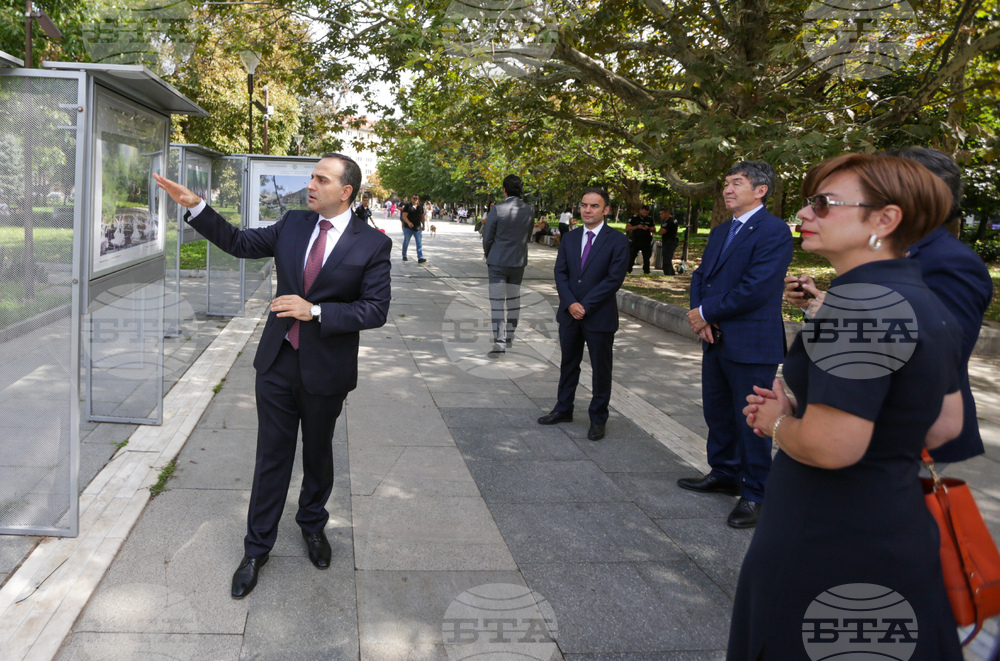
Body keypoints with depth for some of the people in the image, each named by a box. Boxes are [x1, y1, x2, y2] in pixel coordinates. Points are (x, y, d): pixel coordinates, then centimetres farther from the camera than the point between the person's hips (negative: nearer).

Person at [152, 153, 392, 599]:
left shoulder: (372, 244, -10)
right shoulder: (293, 225, 4)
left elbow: (376, 309, -15)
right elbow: (239, 243, 12)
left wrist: (315, 311, -23)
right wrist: (194, 207, 3)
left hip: (326, 371, -3)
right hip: (278, 364, 3)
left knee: (318, 455, 17)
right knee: (271, 457, 9)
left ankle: (312, 525, 43)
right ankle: (257, 548, 23)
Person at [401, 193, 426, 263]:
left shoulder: (420, 207, 7)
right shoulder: (408, 206, -8)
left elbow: (422, 216, 18)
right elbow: (404, 216, -17)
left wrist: (423, 225, 18)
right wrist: (408, 222, -33)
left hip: (417, 228, 3)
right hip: (408, 228, -3)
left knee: (419, 243, -5)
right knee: (406, 242, 11)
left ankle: (420, 258, -9)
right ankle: (404, 256, 28)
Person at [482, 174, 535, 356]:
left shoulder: (497, 210, -14)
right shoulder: (529, 210, -3)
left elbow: (487, 238, -7)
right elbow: (528, 237, 7)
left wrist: (488, 258, 10)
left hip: (498, 262, -4)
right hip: (519, 262, 4)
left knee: (497, 302, -3)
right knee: (513, 300, 16)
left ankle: (499, 342, -10)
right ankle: (509, 337, 29)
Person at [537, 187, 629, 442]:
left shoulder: (617, 241, -8)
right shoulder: (569, 238, 8)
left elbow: (614, 278, -14)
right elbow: (560, 273, 3)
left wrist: (585, 305, -16)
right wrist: (571, 303, -12)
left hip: (600, 316, -5)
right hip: (569, 314, 5)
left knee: (601, 370, 5)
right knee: (568, 364, 16)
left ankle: (598, 419, 18)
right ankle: (564, 409, 31)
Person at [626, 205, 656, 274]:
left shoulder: (650, 219, 7)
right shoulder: (634, 218, -1)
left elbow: (654, 229, 12)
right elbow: (627, 228, -6)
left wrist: (648, 228, -10)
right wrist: (637, 227, -18)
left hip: (646, 243, 2)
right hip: (635, 242, -2)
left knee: (646, 259, 4)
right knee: (630, 258, -5)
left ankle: (646, 273, 10)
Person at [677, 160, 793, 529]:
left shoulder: (774, 232, -13)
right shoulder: (720, 232, 15)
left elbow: (755, 288, -21)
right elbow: (701, 276, 14)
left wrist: (706, 312, -12)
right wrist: (700, 315, -6)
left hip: (751, 344, -8)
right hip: (716, 340, 9)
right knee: (717, 413, 18)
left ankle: (754, 495, 13)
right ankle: (725, 475, 35)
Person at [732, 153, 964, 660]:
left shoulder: (860, 300, -23)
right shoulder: (928, 303, 7)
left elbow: (832, 446, -29)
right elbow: (944, 426, 14)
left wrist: (778, 423, -7)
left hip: (825, 549, -9)